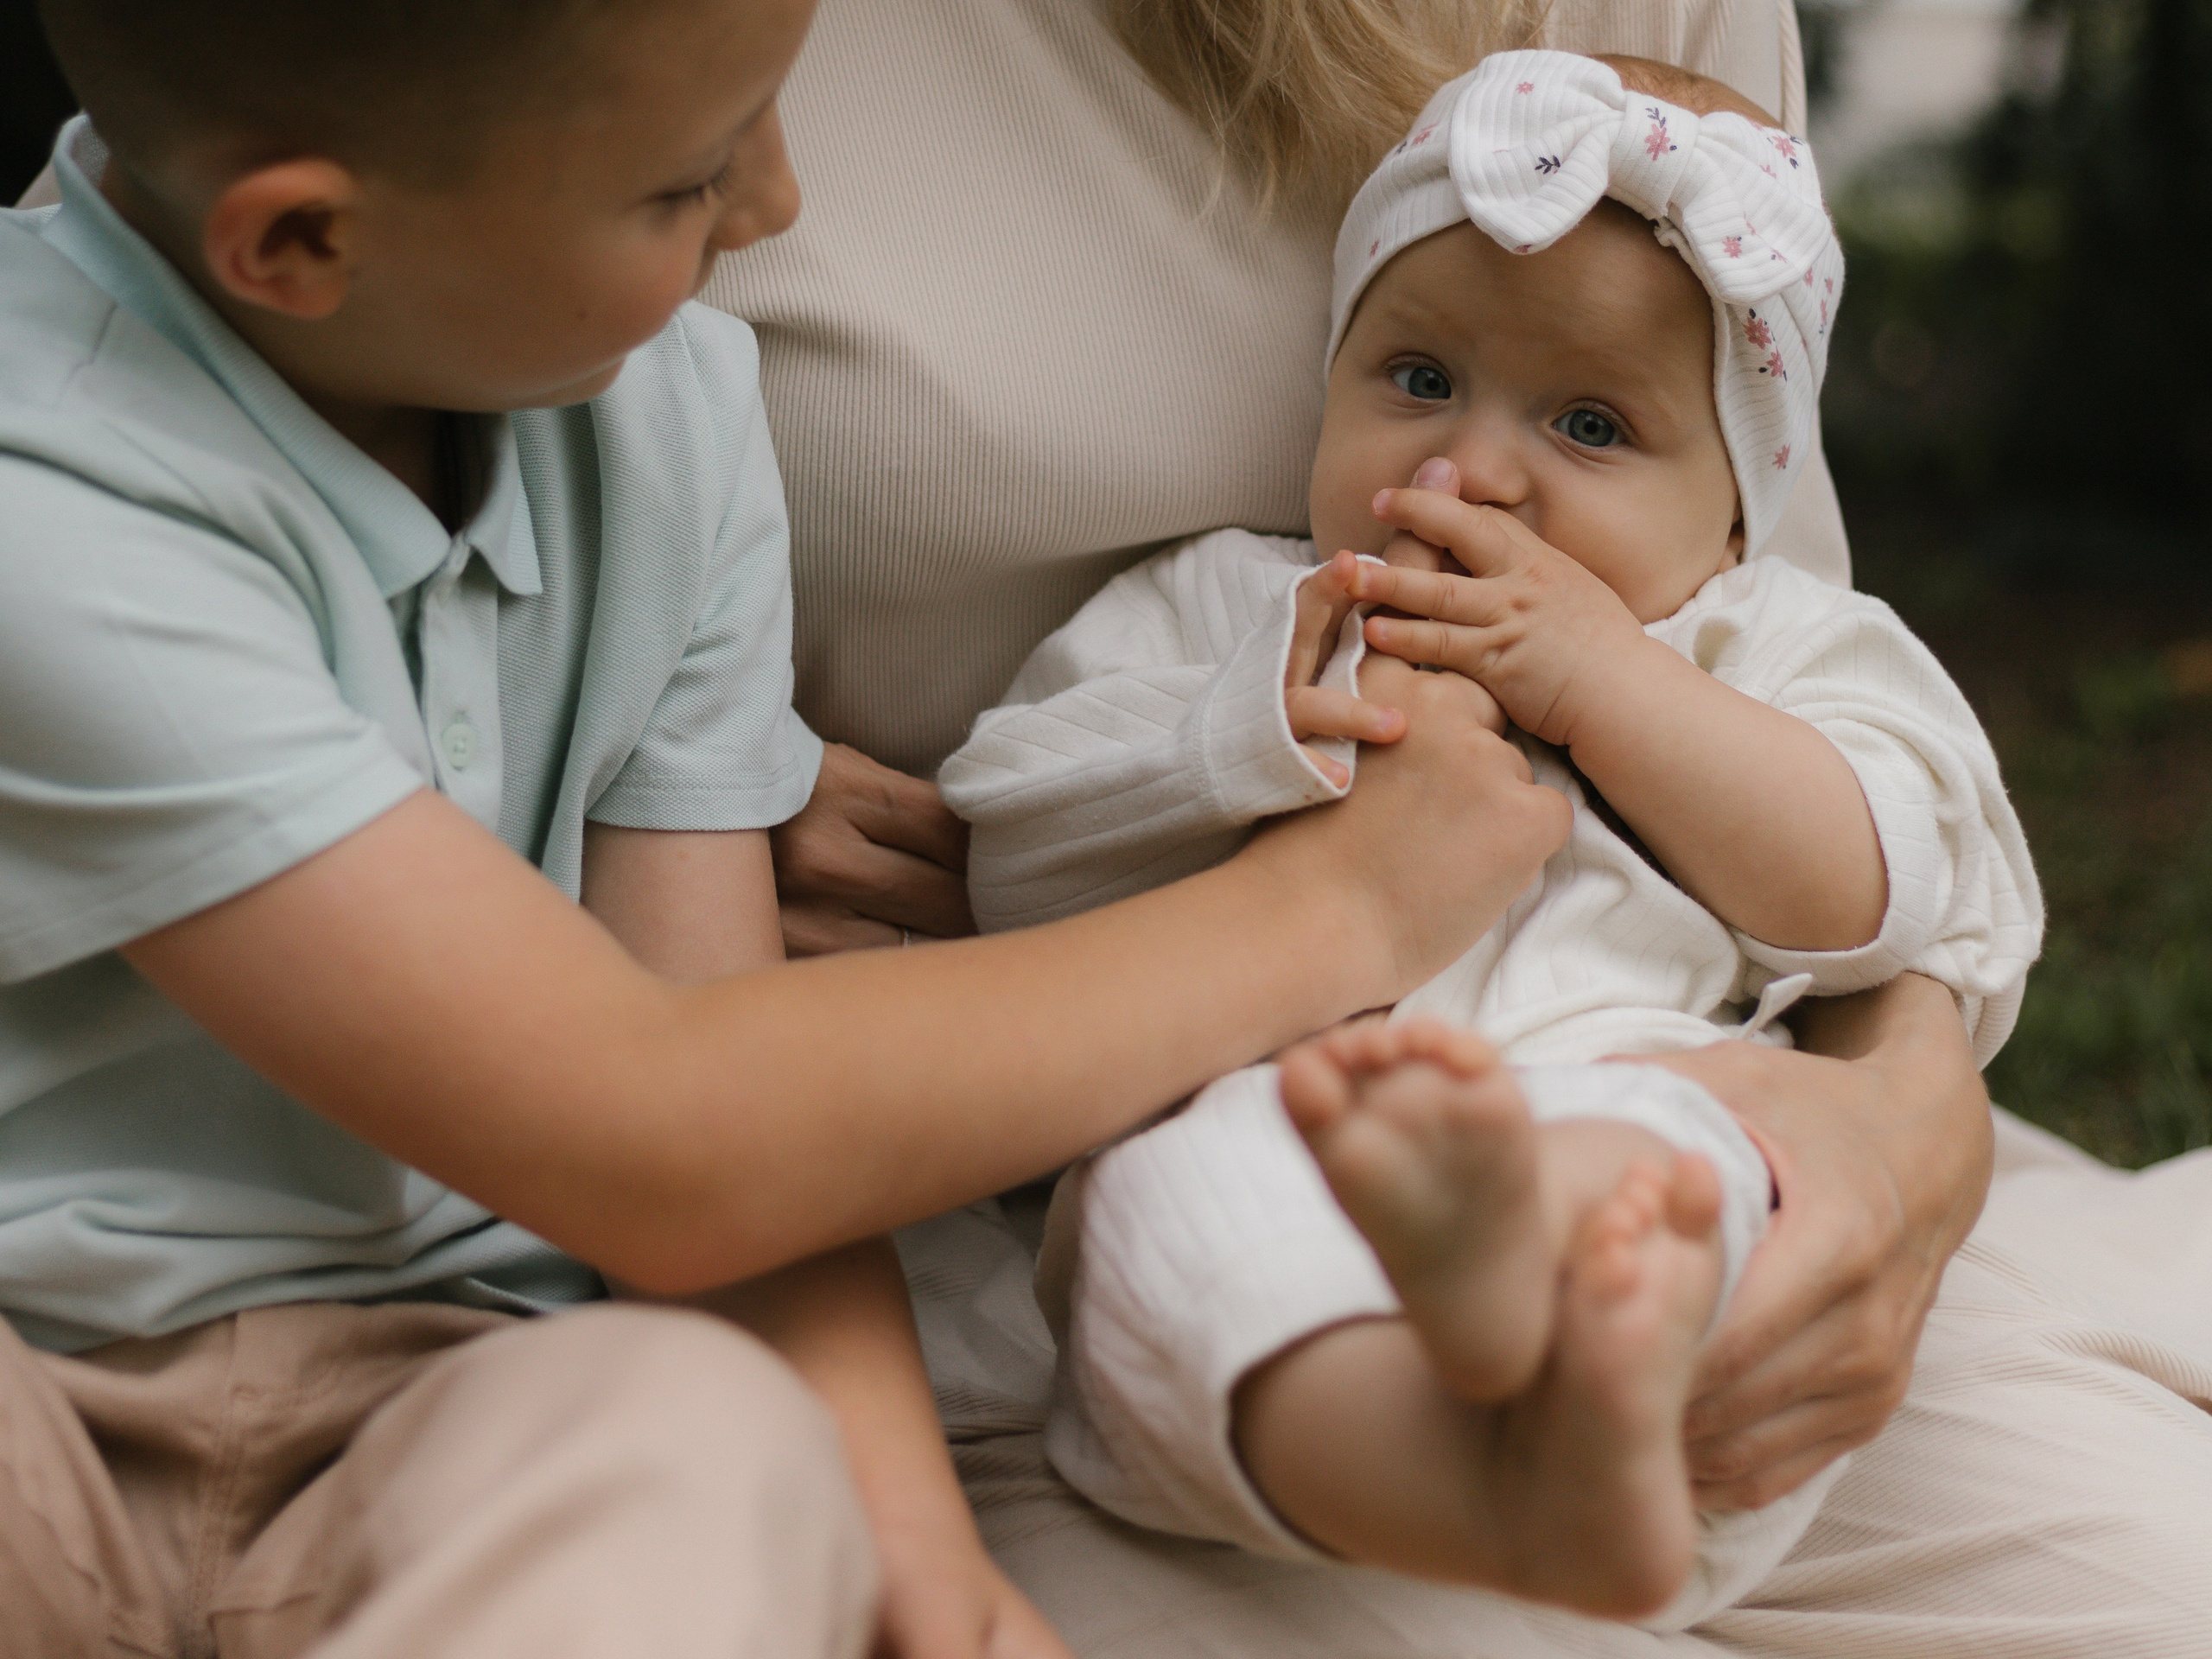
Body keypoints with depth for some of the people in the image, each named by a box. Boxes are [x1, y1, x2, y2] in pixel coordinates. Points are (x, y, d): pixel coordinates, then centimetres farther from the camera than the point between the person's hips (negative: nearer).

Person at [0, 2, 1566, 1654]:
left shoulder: (672, 405, 2)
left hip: (453, 1395, 4)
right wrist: (1326, 908, -15)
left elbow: (731, 1080, 0)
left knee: (703, 1443, -31)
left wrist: (892, 1512, -20)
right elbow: (653, 1153, -25)